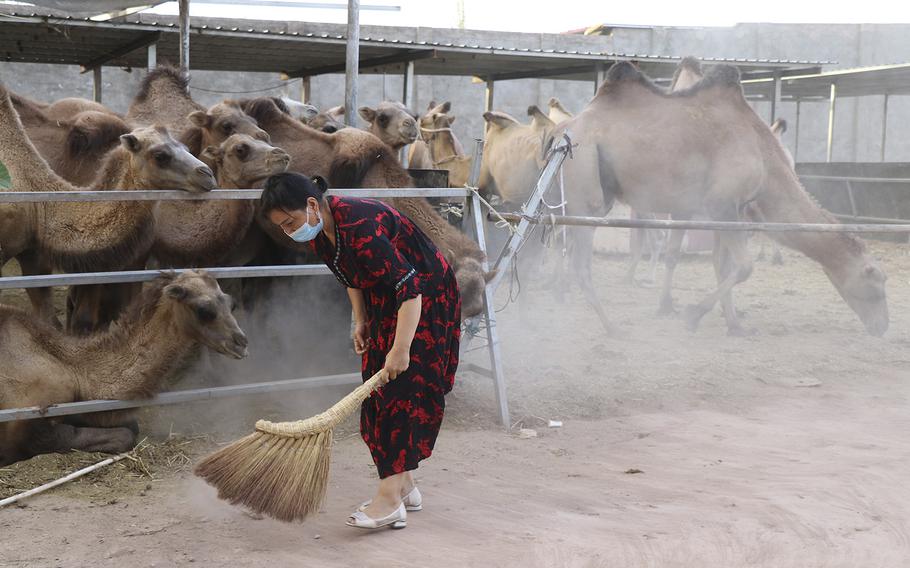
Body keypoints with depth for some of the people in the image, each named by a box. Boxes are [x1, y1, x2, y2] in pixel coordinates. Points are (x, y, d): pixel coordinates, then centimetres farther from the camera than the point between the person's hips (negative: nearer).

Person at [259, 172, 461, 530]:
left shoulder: (359, 226, -33)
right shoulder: (319, 233, -4)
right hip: (385, 303, 9)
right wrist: (360, 320, 8)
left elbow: (410, 287, -33)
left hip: (425, 299, -9)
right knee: (380, 393, 8)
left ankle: (389, 499, -12)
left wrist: (401, 349, -33)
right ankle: (404, 487, 18)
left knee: (402, 391, -12)